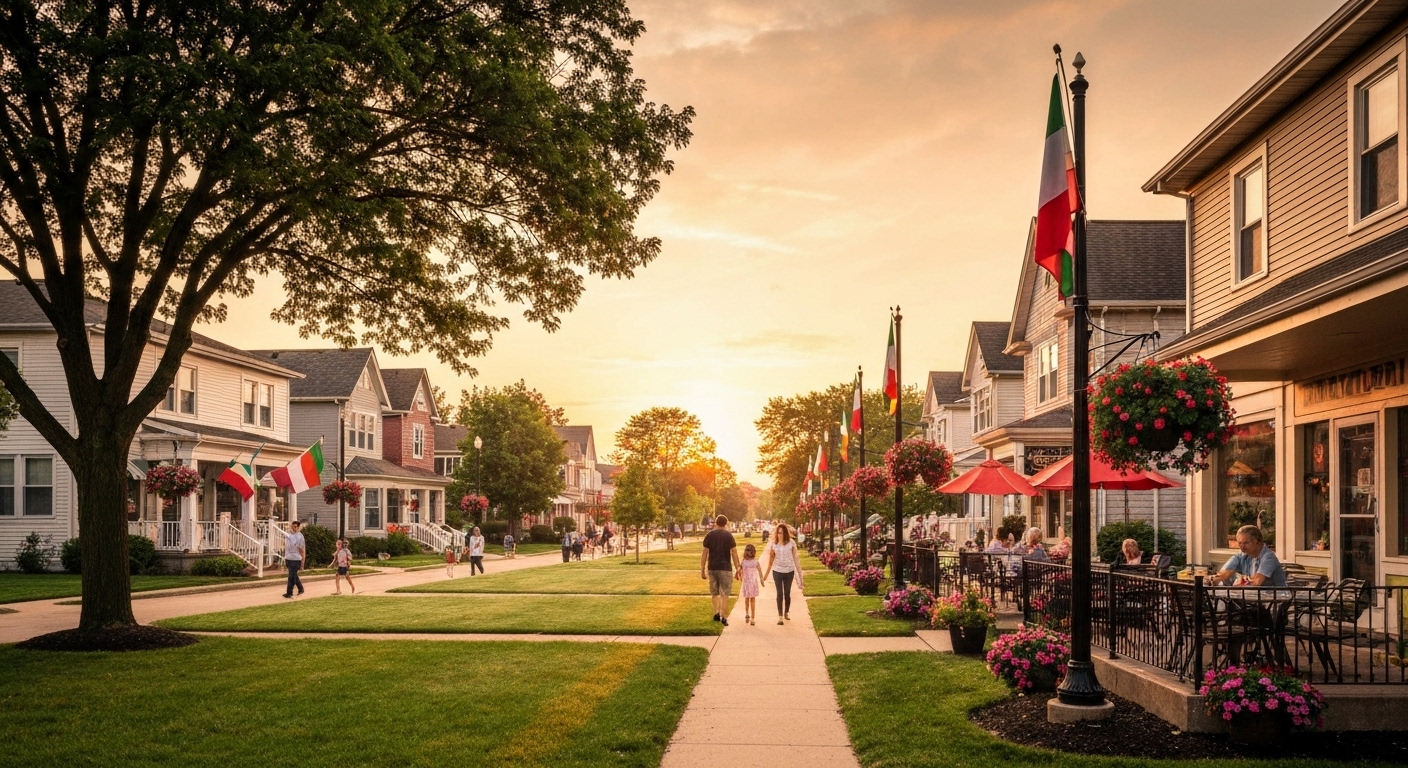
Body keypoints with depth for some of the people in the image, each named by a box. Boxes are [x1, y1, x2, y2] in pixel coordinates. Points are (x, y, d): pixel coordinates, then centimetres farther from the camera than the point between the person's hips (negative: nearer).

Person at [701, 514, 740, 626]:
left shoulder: (709, 535, 3)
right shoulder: (728, 536, -3)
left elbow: (704, 554, 2)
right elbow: (734, 554, -5)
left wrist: (702, 570, 8)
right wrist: (737, 569, 2)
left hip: (712, 568, 2)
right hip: (725, 568, -2)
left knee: (714, 593, 18)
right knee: (724, 594, 1)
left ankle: (717, 612, 7)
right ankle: (724, 617, -4)